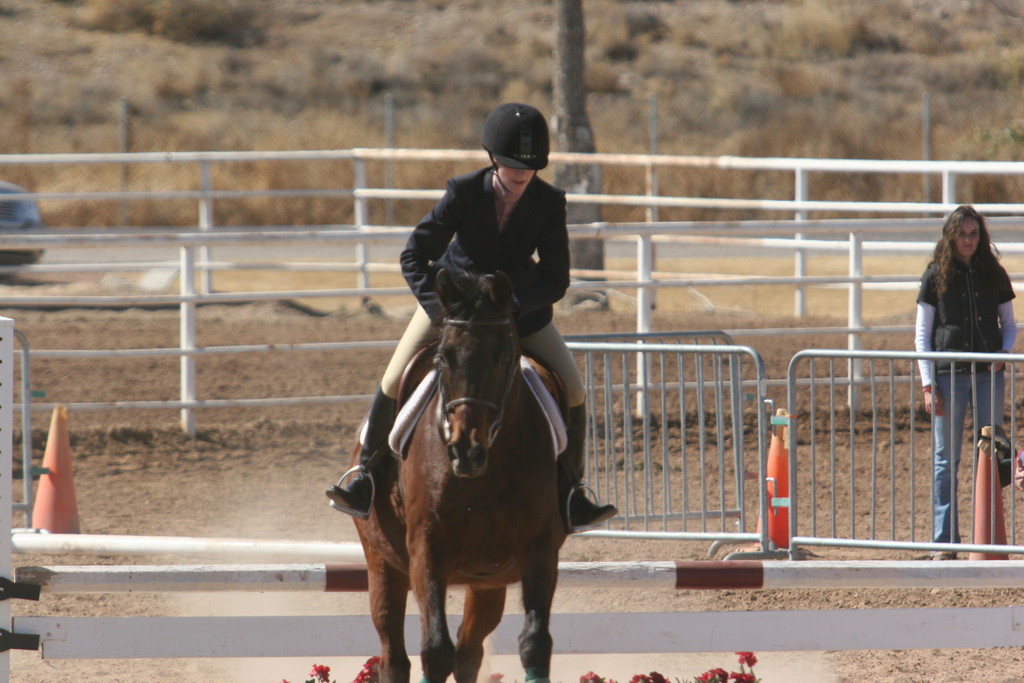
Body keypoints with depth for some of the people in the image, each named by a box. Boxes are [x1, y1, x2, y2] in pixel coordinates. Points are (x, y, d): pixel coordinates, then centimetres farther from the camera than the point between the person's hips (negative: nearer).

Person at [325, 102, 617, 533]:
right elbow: (414, 256, -20)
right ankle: (365, 476, 10)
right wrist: (443, 312, -34)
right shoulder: (463, 193, -23)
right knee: (394, 383, -12)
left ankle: (571, 496, 5)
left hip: (521, 308, 1)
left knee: (572, 390, -10)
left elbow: (555, 281, -19)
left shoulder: (549, 203, -20)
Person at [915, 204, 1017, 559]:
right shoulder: (936, 276, 1)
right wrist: (928, 384, -6)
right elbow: (922, 336, 2)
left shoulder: (993, 275, 7)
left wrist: (1003, 354, -7)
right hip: (948, 373, -2)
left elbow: (1009, 325, 14)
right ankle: (945, 541, 3)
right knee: (946, 460, 0)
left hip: (988, 373, 2)